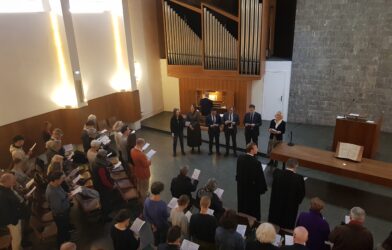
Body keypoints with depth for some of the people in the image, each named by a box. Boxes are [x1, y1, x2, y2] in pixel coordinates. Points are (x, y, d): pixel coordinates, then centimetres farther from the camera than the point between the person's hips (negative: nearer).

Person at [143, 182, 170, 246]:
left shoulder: (147, 201, -25)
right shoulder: (162, 204, -39)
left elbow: (145, 215, -12)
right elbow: (166, 216, -20)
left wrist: (152, 224, 0)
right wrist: (168, 214, 2)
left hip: (154, 225, 4)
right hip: (163, 226, -4)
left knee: (156, 238, 30)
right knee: (163, 240, 24)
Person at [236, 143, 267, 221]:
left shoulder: (240, 158, -10)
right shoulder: (256, 163, -29)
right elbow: (260, 177, -20)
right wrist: (263, 188, -5)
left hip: (241, 187, 6)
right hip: (252, 189, -6)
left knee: (242, 205, 24)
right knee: (253, 207, 14)